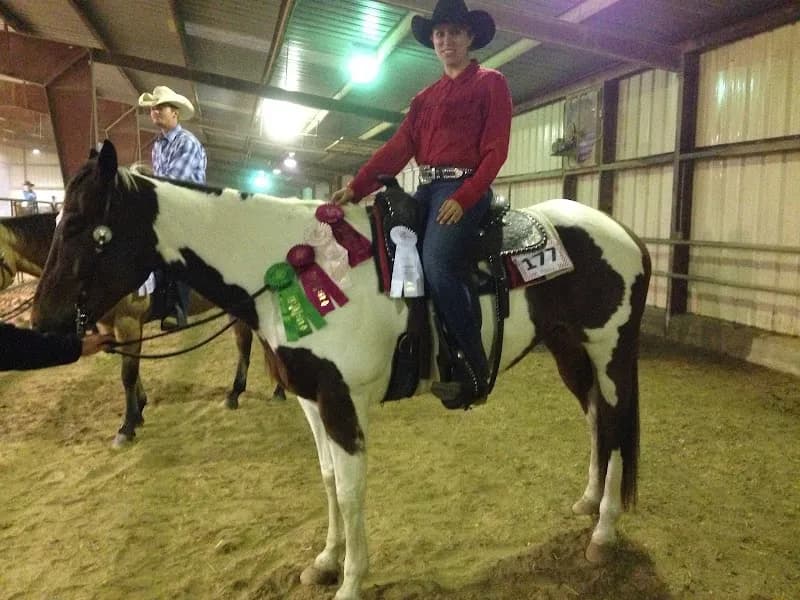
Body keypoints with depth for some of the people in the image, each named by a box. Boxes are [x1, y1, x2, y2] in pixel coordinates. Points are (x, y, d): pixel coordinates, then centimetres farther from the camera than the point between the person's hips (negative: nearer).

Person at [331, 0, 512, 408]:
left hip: (464, 187, -7)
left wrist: (463, 199, -19)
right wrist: (356, 187, -3)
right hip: (427, 188, 7)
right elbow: (397, 147, 11)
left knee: (436, 259, -30)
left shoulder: (490, 83, 5)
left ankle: (475, 369, -20)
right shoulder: (425, 97, 22)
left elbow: (495, 150, -5)